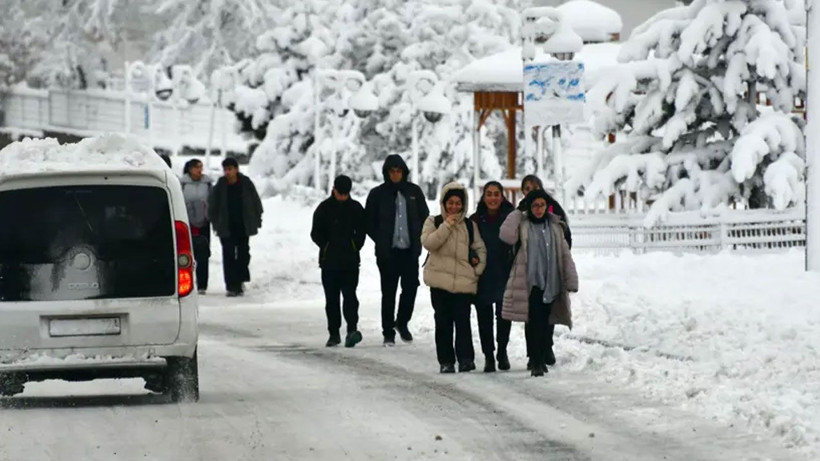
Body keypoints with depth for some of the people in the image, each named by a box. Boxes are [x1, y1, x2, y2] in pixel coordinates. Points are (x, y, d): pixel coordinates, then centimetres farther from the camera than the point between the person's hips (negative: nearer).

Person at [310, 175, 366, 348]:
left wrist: (354, 248, -3)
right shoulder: (324, 209, 3)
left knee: (350, 295, -12)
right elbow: (316, 233, 5)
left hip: (350, 261, -1)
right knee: (331, 298, 6)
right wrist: (327, 247, -5)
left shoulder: (356, 208, 5)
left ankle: (352, 329, -20)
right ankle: (334, 333, 12)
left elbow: (361, 232, 8)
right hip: (329, 261, 1)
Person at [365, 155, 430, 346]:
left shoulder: (414, 192, 7)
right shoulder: (377, 194, 0)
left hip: (410, 250, 2)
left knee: (411, 287, 1)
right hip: (388, 252, -2)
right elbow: (369, 222, 5)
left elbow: (424, 217, 13)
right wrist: (380, 241, -2)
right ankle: (388, 332, 5)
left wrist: (418, 238, 3)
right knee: (389, 292, -1)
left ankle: (402, 322, 24)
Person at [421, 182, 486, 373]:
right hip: (440, 280, 0)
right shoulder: (434, 222, 8)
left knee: (462, 320, -8)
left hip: (464, 281, 0)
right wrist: (447, 225, -12)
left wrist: (478, 268, 0)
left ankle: (466, 358, -9)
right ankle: (446, 361, 6)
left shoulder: (470, 225, 13)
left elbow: (480, 249, 15)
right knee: (443, 322, 2)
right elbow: (428, 243, -8)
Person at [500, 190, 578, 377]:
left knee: (544, 323, 9)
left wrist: (571, 281, 5)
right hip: (530, 282, -4)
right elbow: (507, 235, -18)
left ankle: (540, 360, 19)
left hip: (551, 282, 4)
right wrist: (517, 213, -9)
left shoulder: (554, 226, 12)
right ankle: (536, 363, -11)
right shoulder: (522, 225, 2)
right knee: (533, 322, -10)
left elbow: (564, 254, 12)